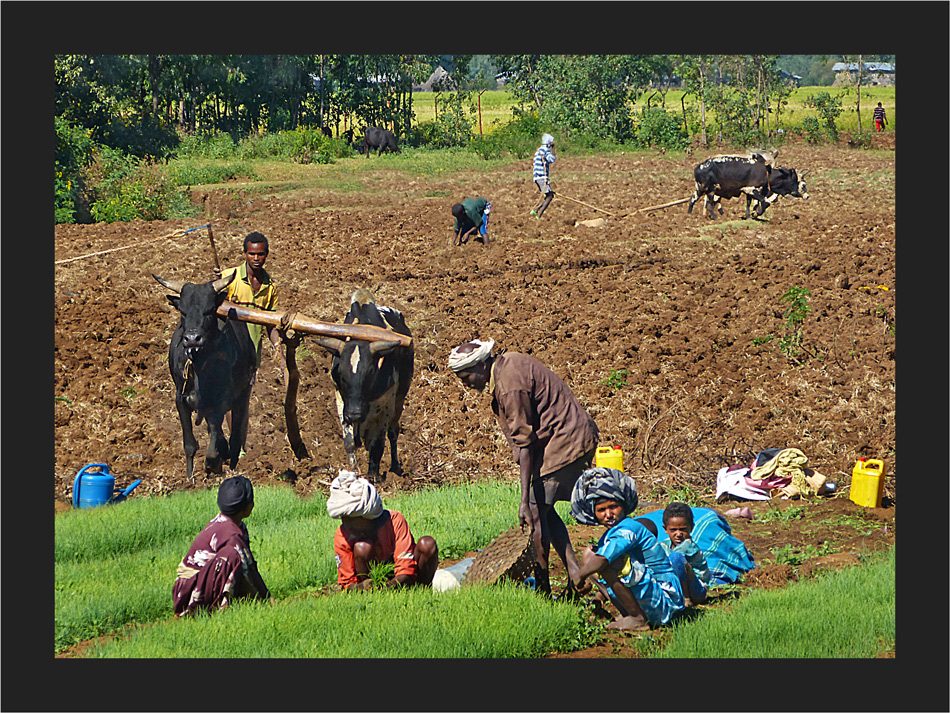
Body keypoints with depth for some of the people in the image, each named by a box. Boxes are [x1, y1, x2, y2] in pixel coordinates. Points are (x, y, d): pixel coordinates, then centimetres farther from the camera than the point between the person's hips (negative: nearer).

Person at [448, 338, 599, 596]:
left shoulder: (510, 386, -22)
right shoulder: (508, 362, 7)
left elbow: (525, 442, -23)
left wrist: (525, 500, -23)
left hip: (564, 443, -10)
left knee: (536, 512, -7)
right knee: (543, 509, 13)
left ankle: (543, 588, -3)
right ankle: (574, 573, 9)